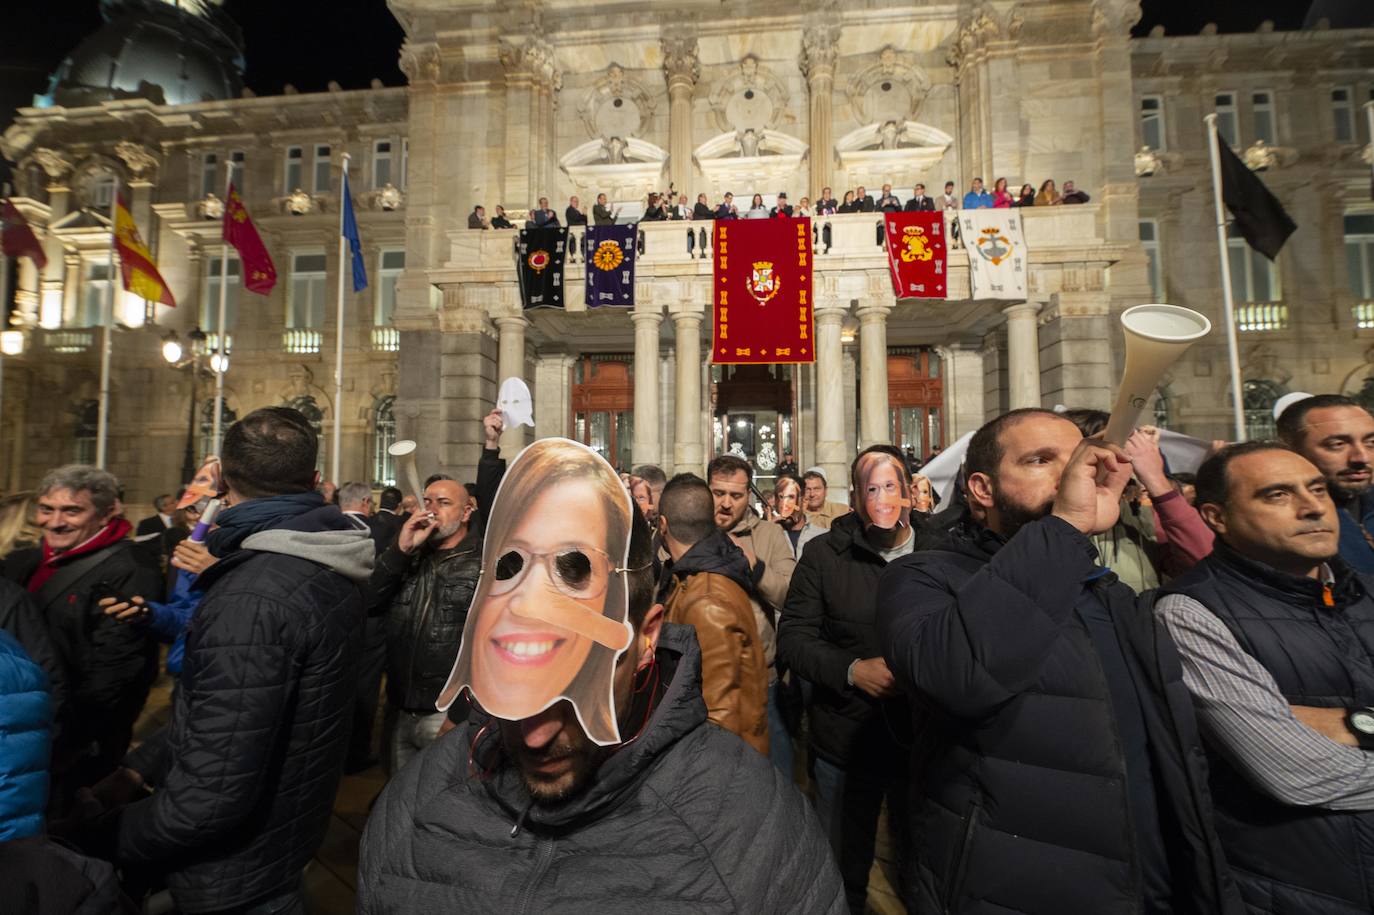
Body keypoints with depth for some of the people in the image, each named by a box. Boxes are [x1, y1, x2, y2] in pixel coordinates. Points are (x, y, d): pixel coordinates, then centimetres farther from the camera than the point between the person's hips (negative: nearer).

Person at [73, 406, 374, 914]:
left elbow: (210, 798, -28)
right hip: (291, 820, 7)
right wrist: (141, 766, 2)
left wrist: (101, 836, -11)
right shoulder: (329, 566, -4)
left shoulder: (251, 599, -32)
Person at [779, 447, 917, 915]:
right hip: (845, 741, 0)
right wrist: (852, 669, -18)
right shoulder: (825, 552, -6)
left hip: (924, 740, 1)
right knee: (844, 869, 22)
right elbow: (792, 636, -5)